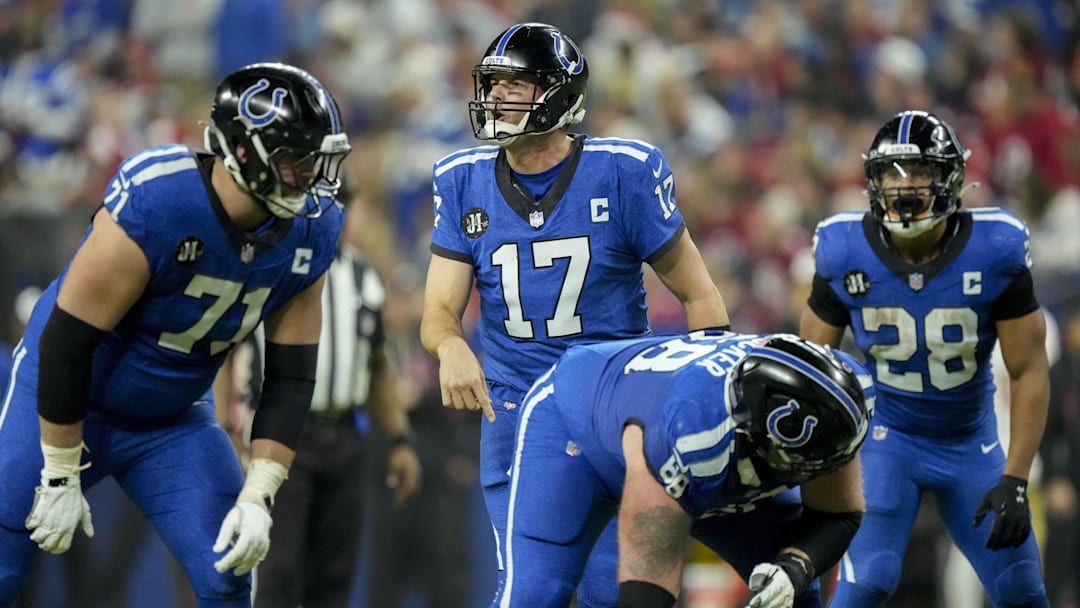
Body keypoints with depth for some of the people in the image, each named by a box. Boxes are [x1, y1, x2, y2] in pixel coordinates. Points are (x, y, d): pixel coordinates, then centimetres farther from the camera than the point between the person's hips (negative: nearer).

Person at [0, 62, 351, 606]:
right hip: (69, 398, -5)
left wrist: (257, 499, -13)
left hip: (174, 418, 5)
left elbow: (290, 377, -5)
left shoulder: (310, 234, -14)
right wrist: (60, 477, -19)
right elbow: (66, 342, -24)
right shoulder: (153, 207, -31)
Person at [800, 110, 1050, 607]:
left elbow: (1028, 371, -12)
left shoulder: (995, 253, -19)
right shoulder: (845, 254, -16)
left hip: (970, 441, 1)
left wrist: (1015, 481, -18)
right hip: (887, 434, -1)